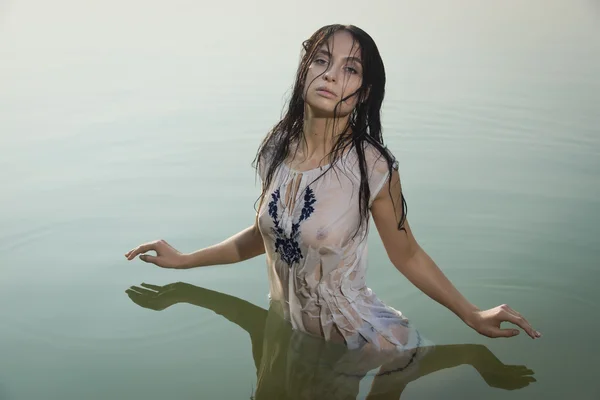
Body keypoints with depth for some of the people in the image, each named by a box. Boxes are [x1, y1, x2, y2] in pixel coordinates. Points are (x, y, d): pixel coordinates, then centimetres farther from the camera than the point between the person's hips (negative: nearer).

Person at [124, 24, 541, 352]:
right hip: (284, 327, 4)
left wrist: (473, 315, -9)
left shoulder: (373, 167, -20)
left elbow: (406, 255, -6)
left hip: (353, 332, -4)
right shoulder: (277, 146, -7)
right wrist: (184, 259, 12)